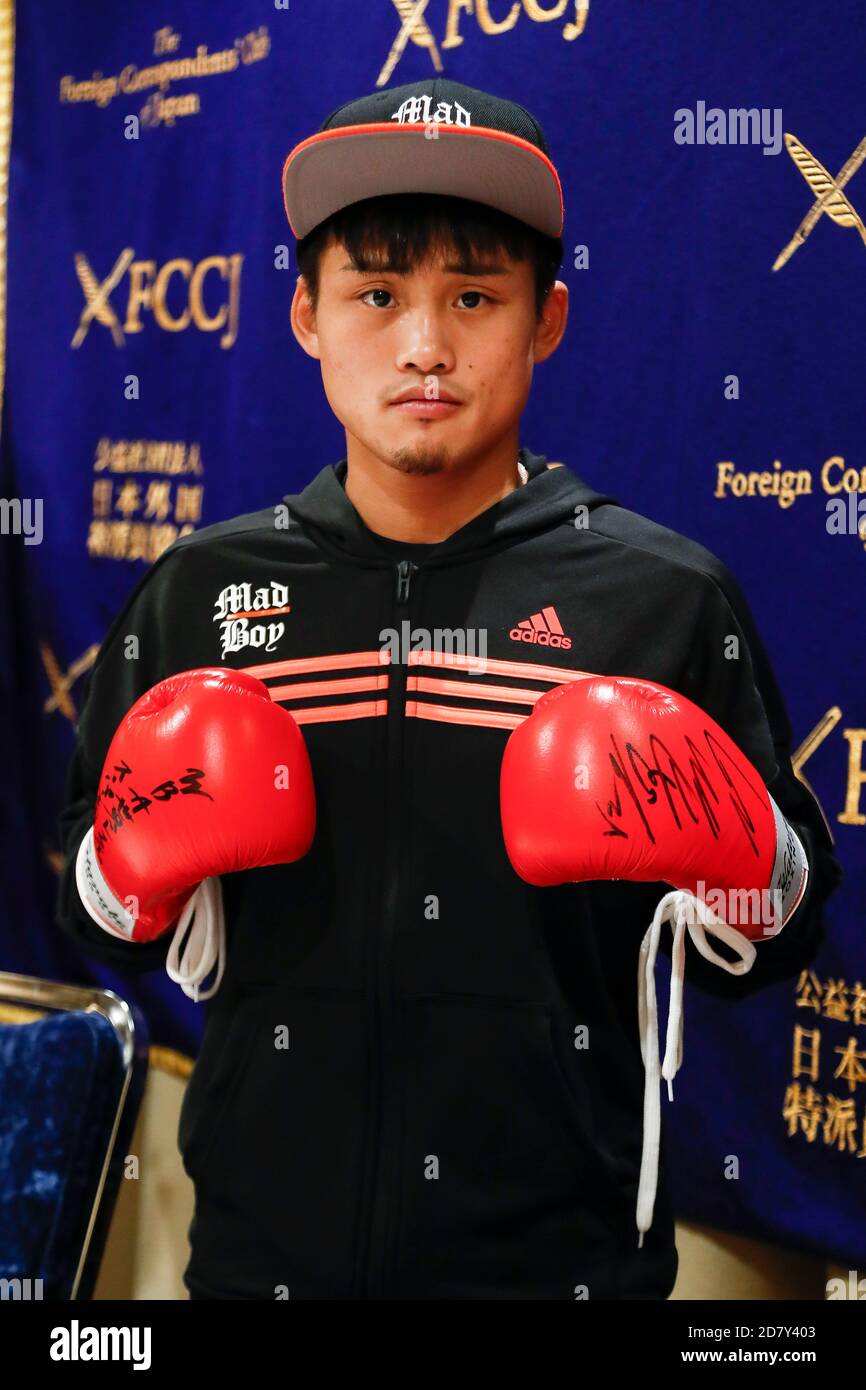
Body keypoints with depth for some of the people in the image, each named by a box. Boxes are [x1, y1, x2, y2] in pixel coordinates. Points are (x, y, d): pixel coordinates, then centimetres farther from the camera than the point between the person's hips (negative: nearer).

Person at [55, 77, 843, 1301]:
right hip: (265, 1243, 2)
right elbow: (99, 913, 10)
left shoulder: (667, 596, -4)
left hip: (567, 1250, -1)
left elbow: (773, 948, 1)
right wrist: (136, 872, -10)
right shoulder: (201, 591, 0)